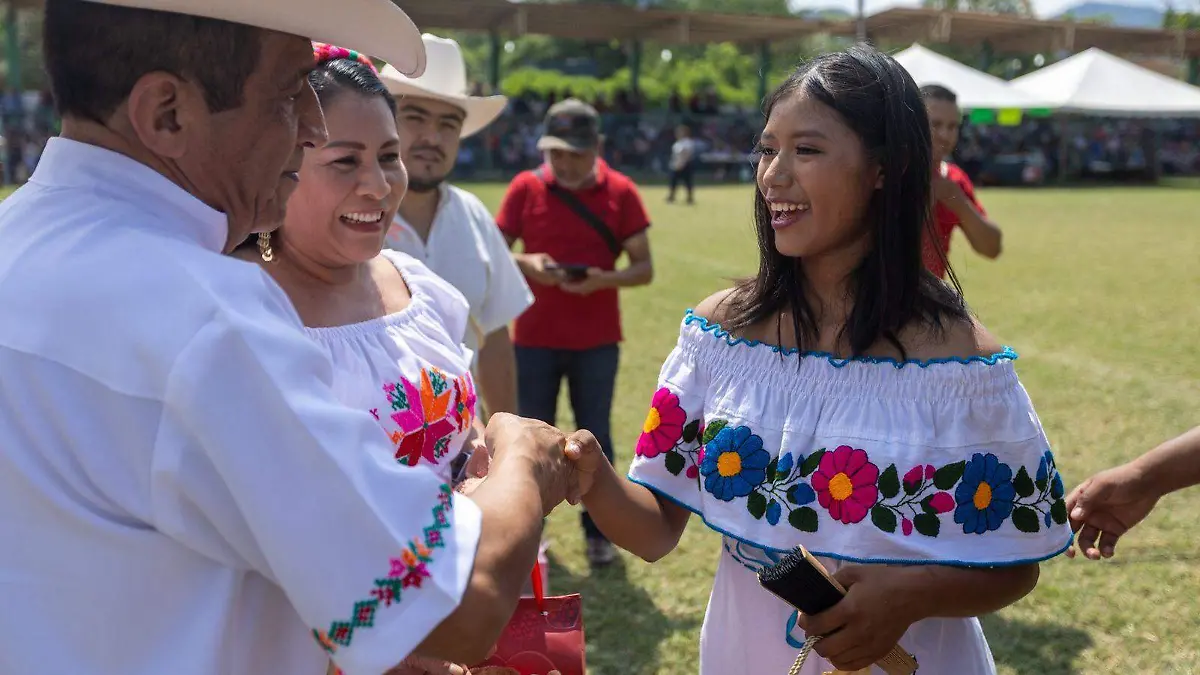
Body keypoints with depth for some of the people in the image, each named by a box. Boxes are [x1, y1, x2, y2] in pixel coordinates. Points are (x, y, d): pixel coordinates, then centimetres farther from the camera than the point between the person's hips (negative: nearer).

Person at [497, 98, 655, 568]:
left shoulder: (620, 192, -4)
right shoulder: (525, 188, -3)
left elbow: (644, 268, -3)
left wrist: (603, 279, -22)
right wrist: (525, 264, -21)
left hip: (597, 341, 0)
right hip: (534, 339, 1)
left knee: (595, 438, 9)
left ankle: (598, 533, 22)